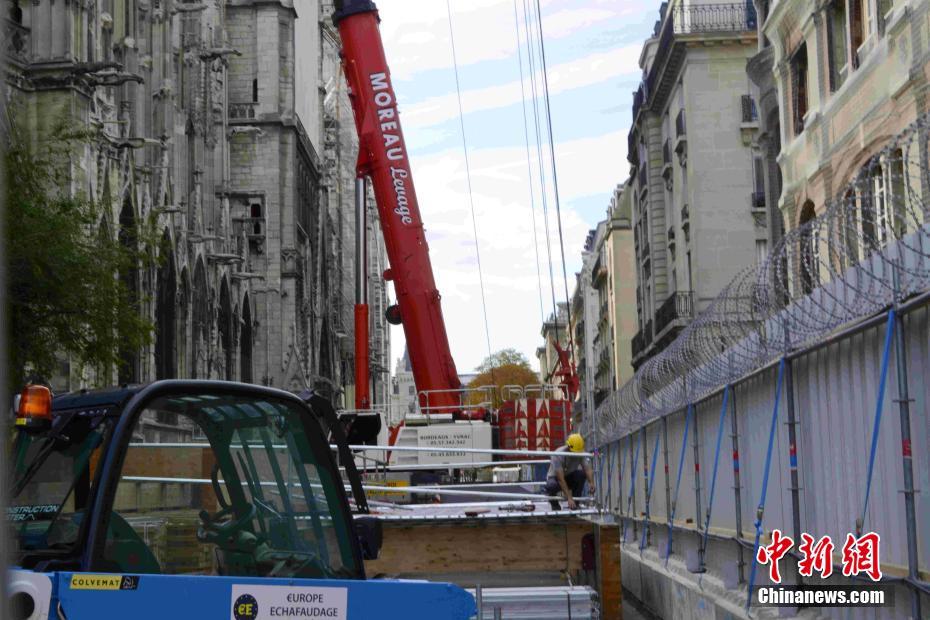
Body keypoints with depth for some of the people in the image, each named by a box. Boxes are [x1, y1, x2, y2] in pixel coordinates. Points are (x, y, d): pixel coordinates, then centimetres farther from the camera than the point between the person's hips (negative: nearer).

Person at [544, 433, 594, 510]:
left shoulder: (581, 454, -16)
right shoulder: (558, 455, -31)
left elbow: (587, 469, -25)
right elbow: (561, 479, -35)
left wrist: (591, 483, -47)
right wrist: (569, 498, -41)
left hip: (570, 477, 4)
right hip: (555, 477, -4)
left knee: (581, 474, -28)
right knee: (551, 486, -39)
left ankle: (575, 504, -13)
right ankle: (555, 505, -5)